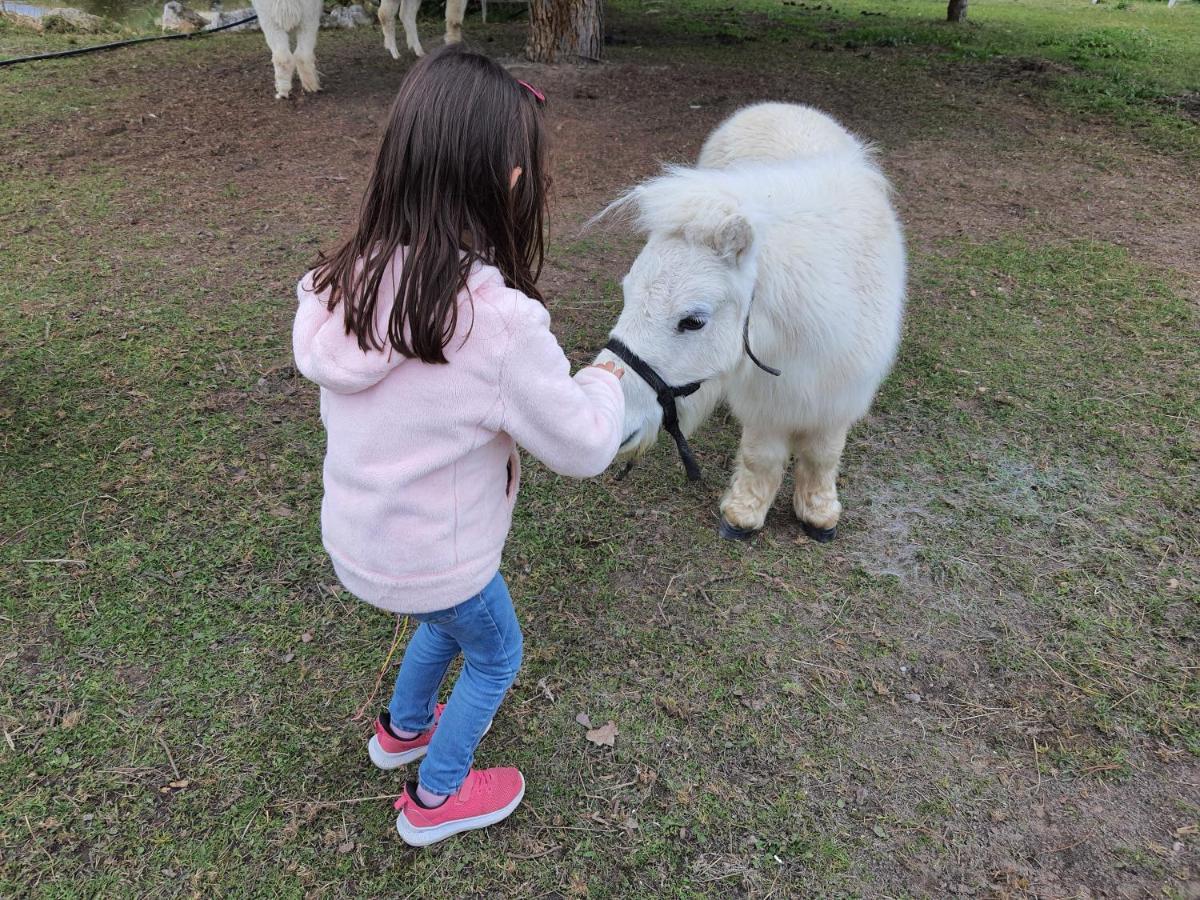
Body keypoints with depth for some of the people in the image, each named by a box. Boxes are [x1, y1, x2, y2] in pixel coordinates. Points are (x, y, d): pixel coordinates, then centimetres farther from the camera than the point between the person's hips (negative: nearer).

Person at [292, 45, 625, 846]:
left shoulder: (348, 284, -13)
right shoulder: (500, 323, -33)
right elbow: (584, 447, -20)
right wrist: (606, 380, 0)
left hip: (354, 535, 6)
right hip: (433, 557, -6)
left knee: (452, 617, 34)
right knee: (495, 653, 25)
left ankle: (403, 727, 57)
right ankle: (437, 797, 43)